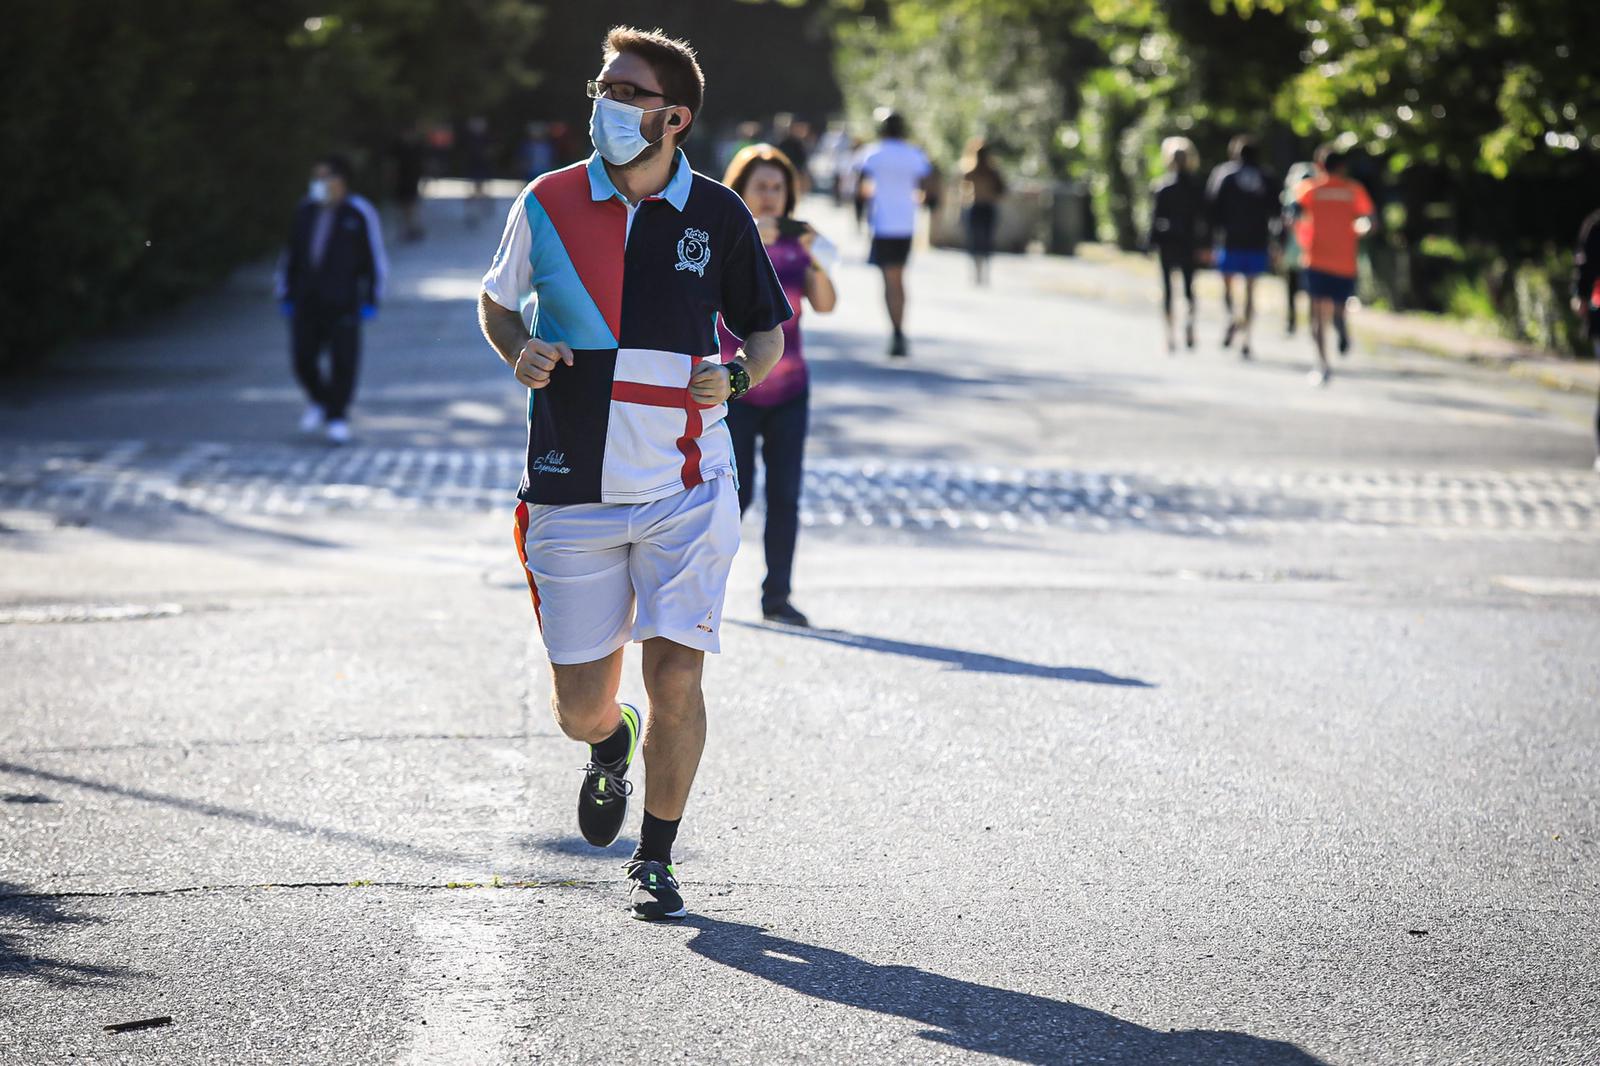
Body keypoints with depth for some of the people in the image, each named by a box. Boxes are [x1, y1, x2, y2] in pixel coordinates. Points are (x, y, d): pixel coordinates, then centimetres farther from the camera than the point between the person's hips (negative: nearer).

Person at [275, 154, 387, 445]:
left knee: (343, 360, -4)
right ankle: (320, 402, 26)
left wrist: (371, 301, -6)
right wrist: (285, 296, 11)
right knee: (303, 358, 1)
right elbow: (290, 256, 14)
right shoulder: (305, 211, 8)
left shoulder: (359, 214, -5)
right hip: (306, 301, 4)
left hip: (343, 302, -4)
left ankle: (337, 418, 7)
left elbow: (375, 259, -3)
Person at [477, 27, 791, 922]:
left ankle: (657, 858, 12)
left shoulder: (719, 216, -1)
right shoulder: (548, 204, 0)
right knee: (581, 707, 3)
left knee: (675, 678, -8)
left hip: (686, 489, -1)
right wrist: (521, 354, -6)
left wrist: (737, 379, -10)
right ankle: (613, 745, 41)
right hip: (572, 489, 1)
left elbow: (770, 330, 11)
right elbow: (497, 303, 15)